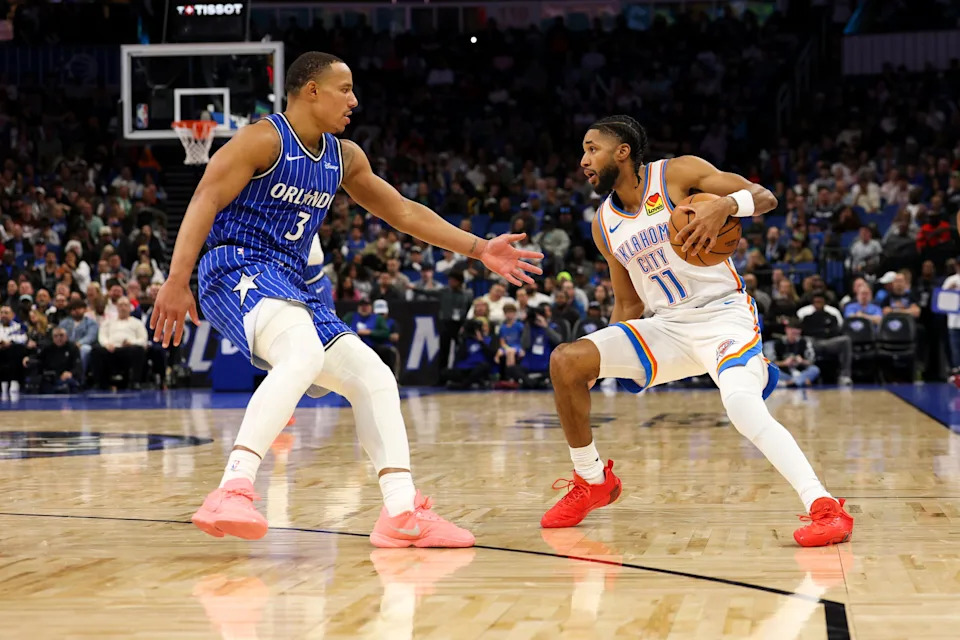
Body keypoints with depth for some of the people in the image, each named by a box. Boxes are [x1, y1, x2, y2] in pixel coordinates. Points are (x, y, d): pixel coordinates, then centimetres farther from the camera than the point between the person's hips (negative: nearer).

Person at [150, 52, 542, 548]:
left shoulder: (344, 158, 17)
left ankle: (403, 513, -1)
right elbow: (204, 203, -13)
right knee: (304, 354, -36)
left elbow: (403, 212, 24)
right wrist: (176, 281, -24)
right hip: (236, 270, -9)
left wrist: (478, 249, 18)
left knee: (374, 377, 3)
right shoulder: (263, 139, -7)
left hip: (288, 284, 9)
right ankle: (232, 492, -45)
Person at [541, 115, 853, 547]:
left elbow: (764, 197, -12)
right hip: (666, 326, 6)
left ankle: (825, 508, -34)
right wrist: (604, 362, 9)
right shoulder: (604, 224, 10)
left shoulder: (678, 174, -6)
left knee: (742, 404, -34)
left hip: (722, 314, -6)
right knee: (566, 361, -9)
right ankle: (593, 480, 9)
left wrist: (724, 205, -32)